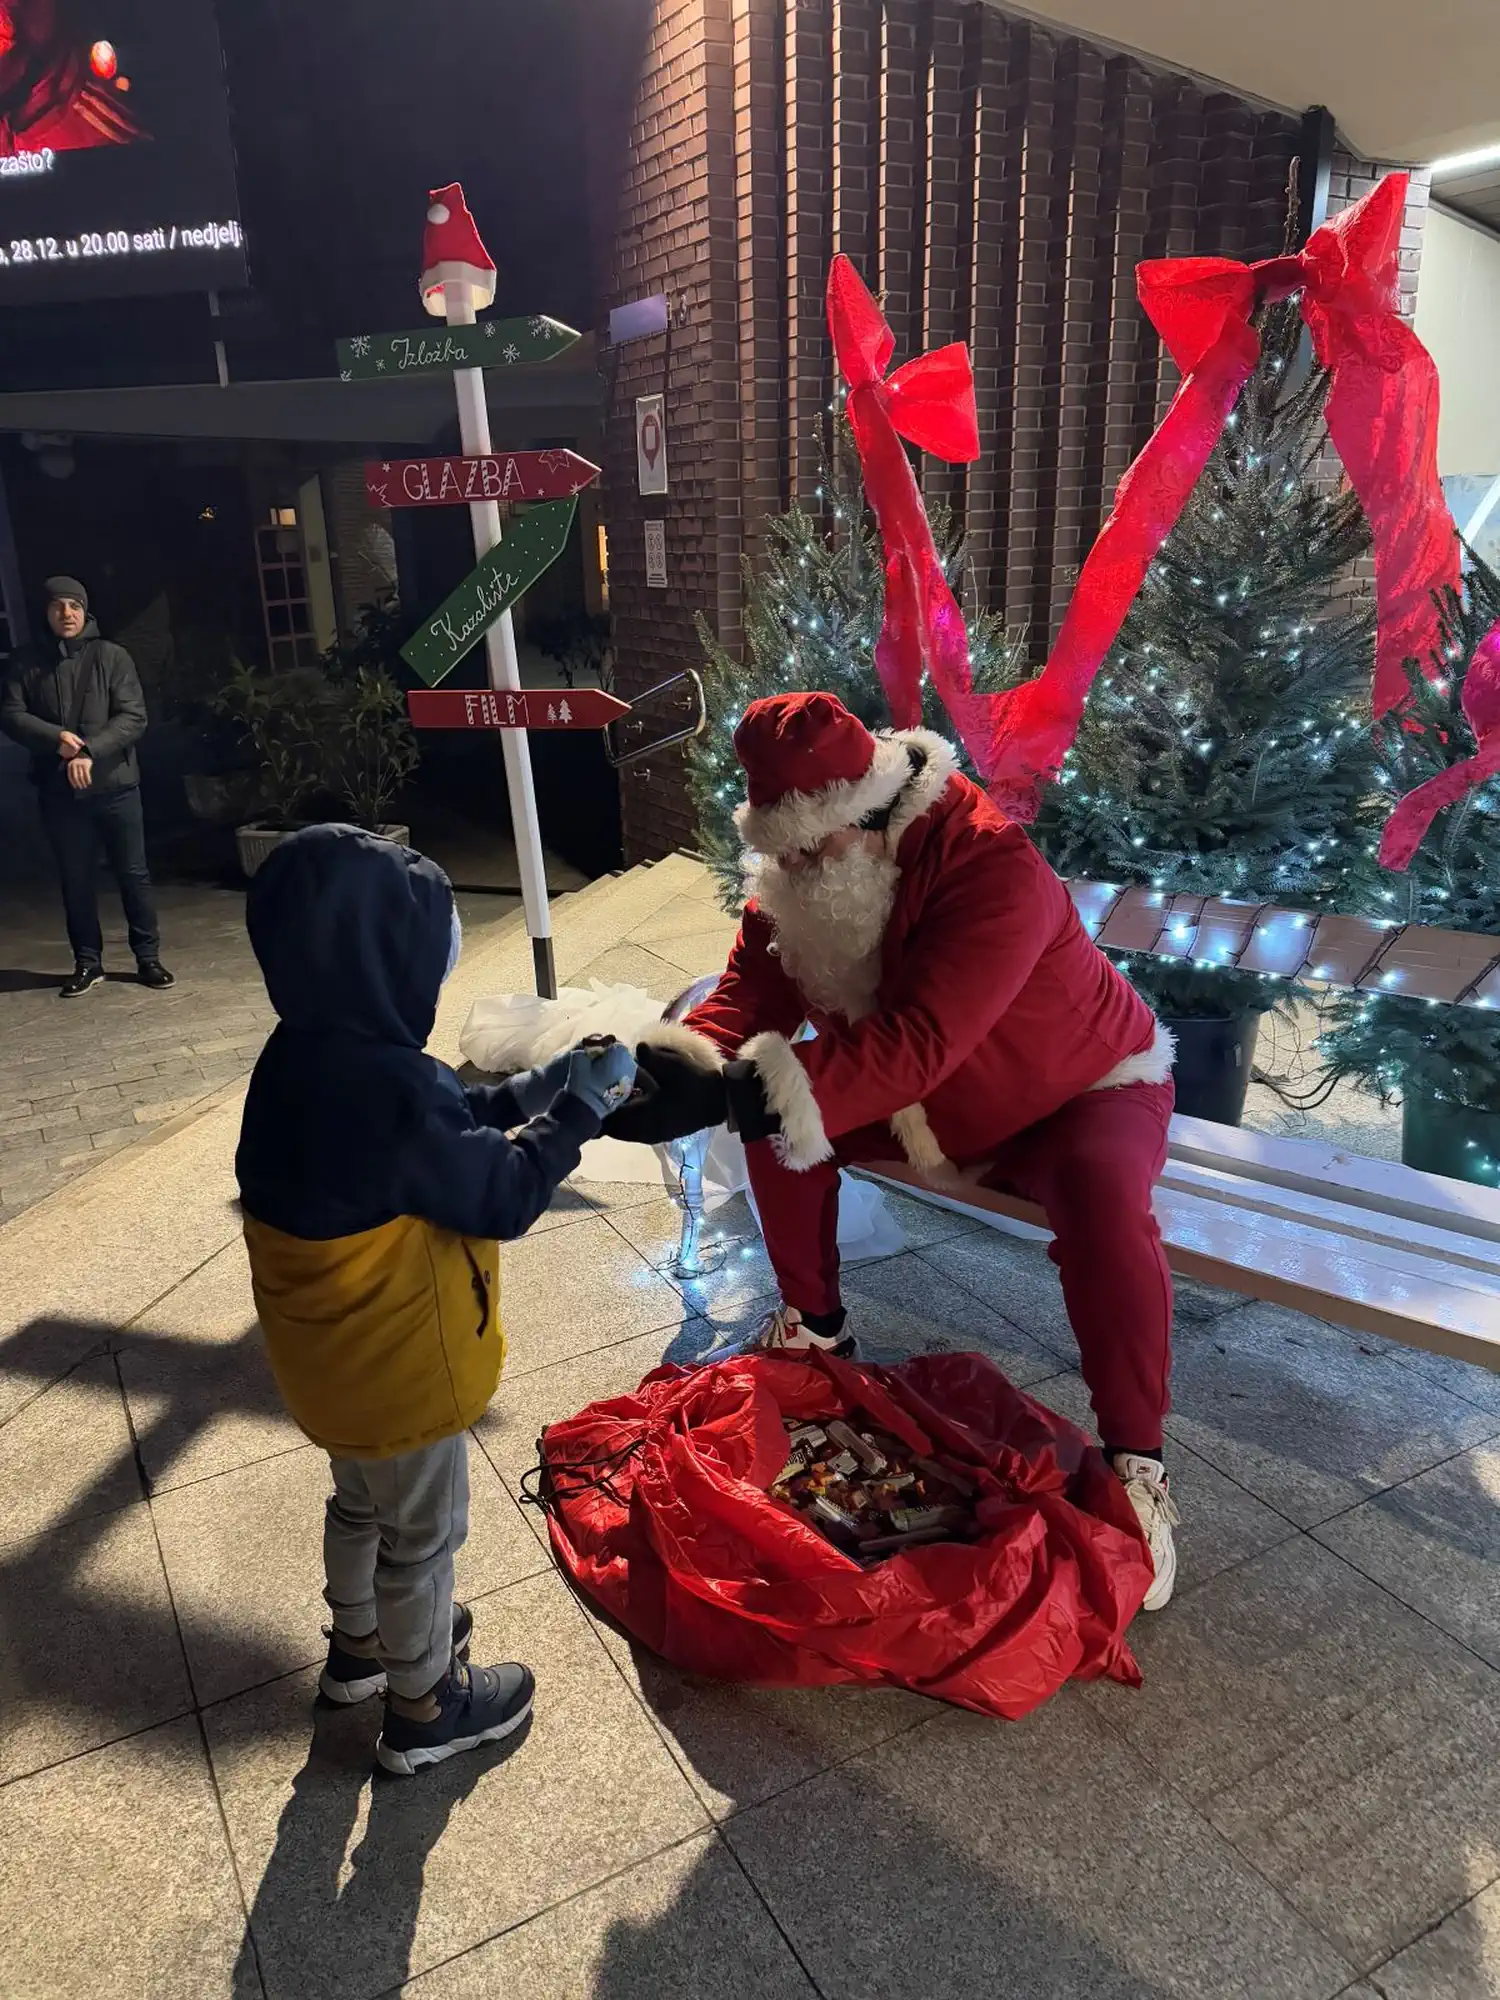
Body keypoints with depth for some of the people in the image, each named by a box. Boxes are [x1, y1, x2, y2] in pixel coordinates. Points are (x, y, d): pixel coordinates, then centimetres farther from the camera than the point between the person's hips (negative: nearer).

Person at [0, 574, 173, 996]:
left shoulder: (112, 656, 0)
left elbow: (133, 718, -9)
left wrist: (90, 751, -21)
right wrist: (56, 738, -18)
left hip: (114, 785, -2)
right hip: (59, 791, 2)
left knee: (133, 873, 4)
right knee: (76, 879, 9)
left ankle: (148, 958, 14)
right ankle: (87, 961, 19)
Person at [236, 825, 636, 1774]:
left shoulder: (304, 1057, -6)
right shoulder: (389, 1088, -35)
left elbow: (448, 1132, 4)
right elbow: (504, 1196, -25)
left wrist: (542, 1084, -2)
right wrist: (581, 1105, -16)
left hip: (333, 1354, 9)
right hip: (399, 1366, -9)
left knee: (361, 1499, 31)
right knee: (422, 1534, 15)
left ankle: (359, 1641, 55)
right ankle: (425, 1706, 38)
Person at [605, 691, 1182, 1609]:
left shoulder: (994, 868, -37)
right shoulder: (799, 875, -13)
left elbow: (915, 1046, -45)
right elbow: (751, 992, -16)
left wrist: (732, 1093, -53)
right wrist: (682, 1067, -39)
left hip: (1085, 1087, -6)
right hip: (933, 1103, 7)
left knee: (1103, 1197, -36)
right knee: (778, 1120, -8)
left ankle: (1136, 1465, -19)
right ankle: (817, 1324, 14)